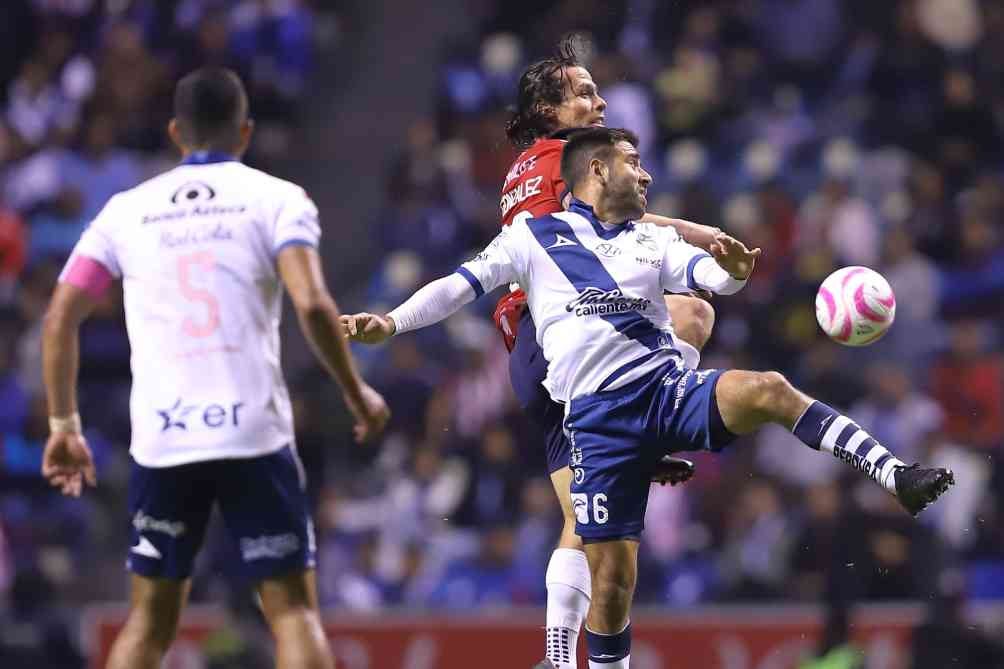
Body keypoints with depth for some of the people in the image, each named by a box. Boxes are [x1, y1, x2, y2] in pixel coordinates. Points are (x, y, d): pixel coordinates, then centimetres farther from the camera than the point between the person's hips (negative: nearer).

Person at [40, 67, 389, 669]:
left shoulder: (128, 209, 12)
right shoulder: (277, 199, 3)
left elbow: (61, 317, 7)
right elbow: (313, 304, -11)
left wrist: (64, 424, 15)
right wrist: (357, 393, 1)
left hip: (160, 439, 3)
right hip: (255, 436, -3)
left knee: (150, 621, 14)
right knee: (294, 609, 4)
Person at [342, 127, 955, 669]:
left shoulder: (651, 240, 20)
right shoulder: (534, 236, 13)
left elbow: (706, 273, 4)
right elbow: (461, 286, 10)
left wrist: (731, 270, -20)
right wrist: (391, 323, -4)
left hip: (671, 386, 2)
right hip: (599, 415, -2)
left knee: (769, 390, -28)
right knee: (612, 576, -7)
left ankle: (897, 477, -35)